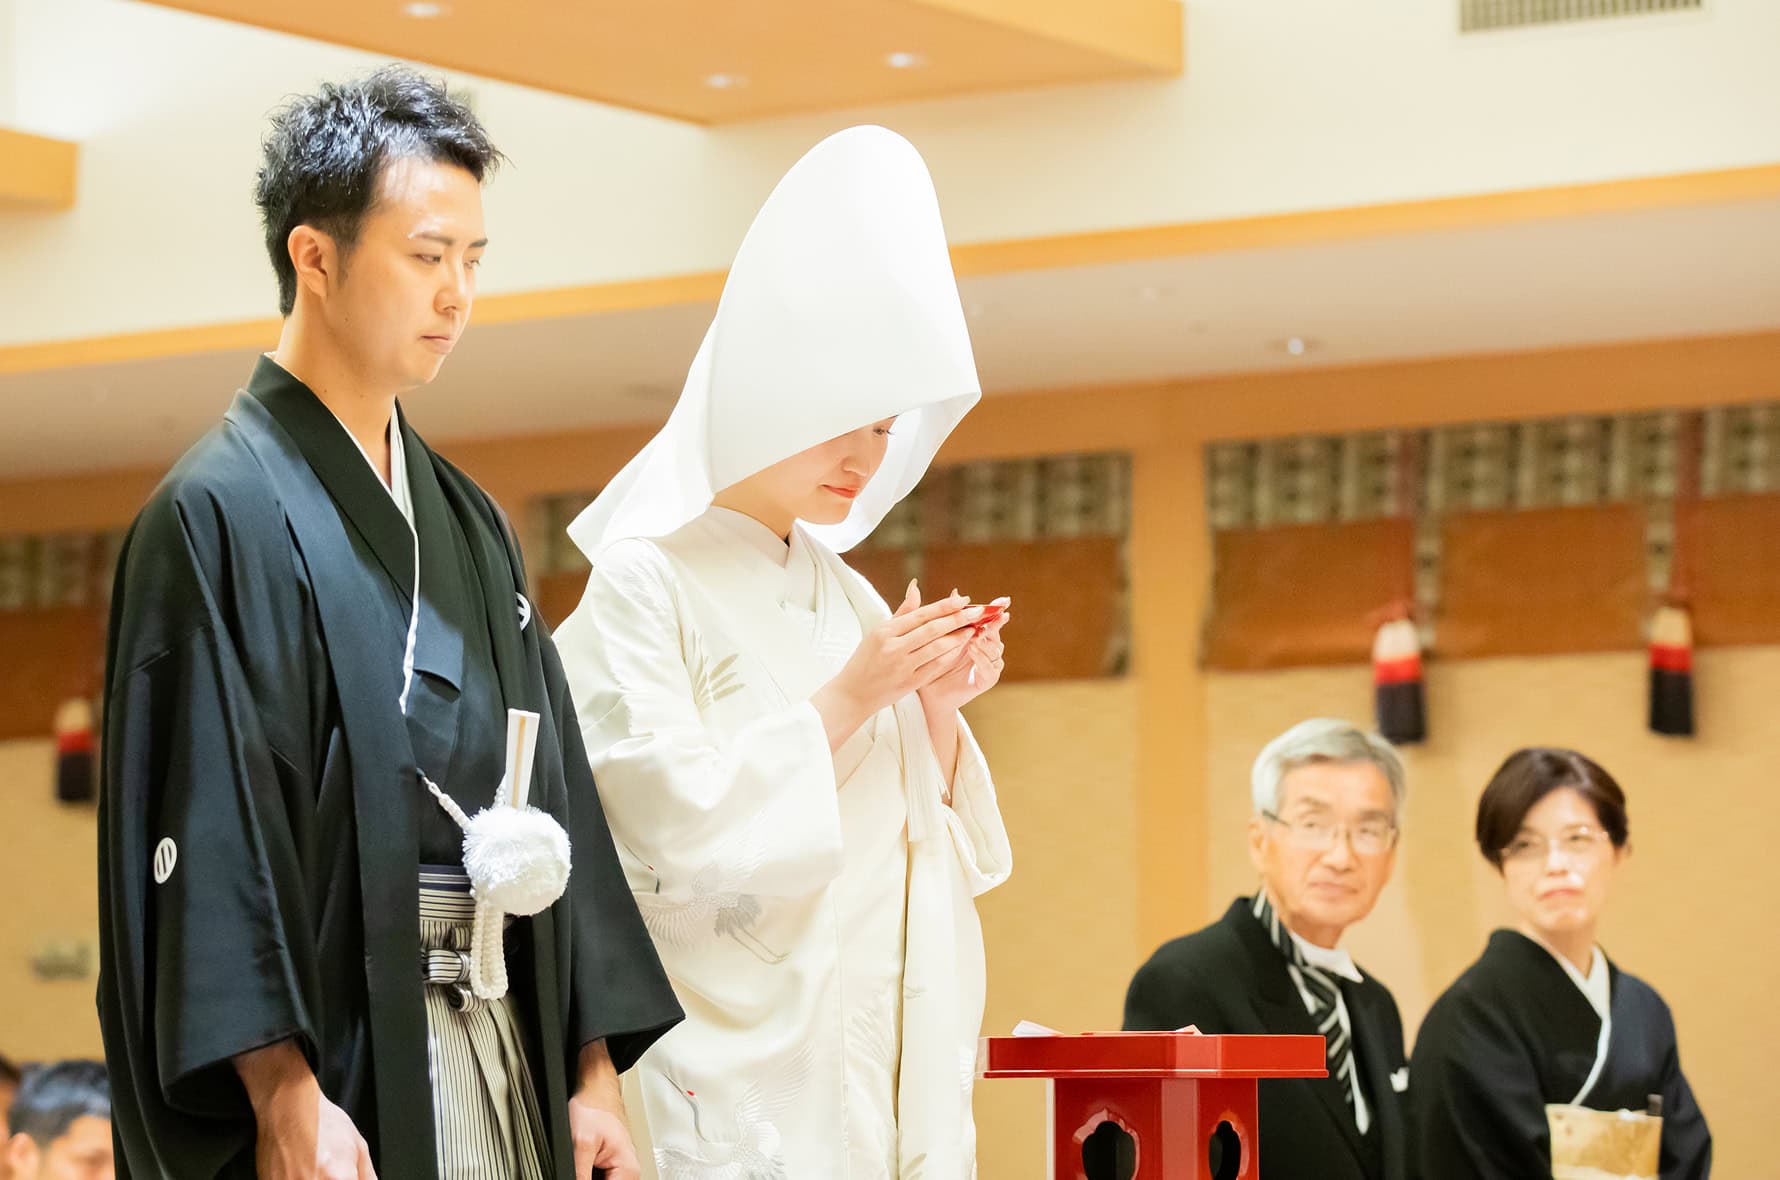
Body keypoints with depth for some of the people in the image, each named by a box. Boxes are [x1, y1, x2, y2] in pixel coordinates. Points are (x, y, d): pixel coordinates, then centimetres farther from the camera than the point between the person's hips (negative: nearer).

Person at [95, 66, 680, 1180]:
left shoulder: (470, 523, 15)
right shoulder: (221, 512, -8)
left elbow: (550, 792, 14)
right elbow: (207, 824, -16)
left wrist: (594, 1069, 8)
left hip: (505, 1046, 7)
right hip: (330, 1062, -7)